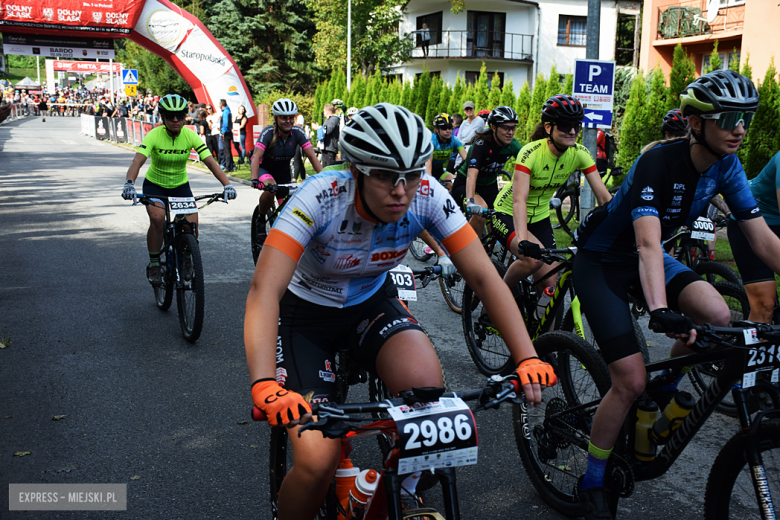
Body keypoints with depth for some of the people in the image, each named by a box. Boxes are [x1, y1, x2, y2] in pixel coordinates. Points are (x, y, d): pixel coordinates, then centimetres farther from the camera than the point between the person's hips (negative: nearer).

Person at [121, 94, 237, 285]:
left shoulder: (190, 136, -16)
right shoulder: (154, 135, -22)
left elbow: (210, 162, -23)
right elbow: (137, 161, -35)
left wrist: (227, 184, -38)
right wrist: (129, 183, -55)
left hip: (180, 185, 2)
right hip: (155, 184, -2)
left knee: (192, 224, -17)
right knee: (157, 218, -29)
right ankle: (154, 264, -8)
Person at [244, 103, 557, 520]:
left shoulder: (427, 196, -21)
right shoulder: (321, 197, -31)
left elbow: (484, 277, -20)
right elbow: (264, 291, -39)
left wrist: (528, 358, -31)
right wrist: (264, 386, -53)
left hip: (371, 303, 3)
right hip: (306, 313, -3)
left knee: (425, 383, -28)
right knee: (317, 460, -19)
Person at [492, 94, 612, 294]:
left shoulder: (580, 154, -14)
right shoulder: (531, 152, -29)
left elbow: (604, 197, -15)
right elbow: (519, 200, -39)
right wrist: (523, 240, -53)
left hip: (539, 217, 5)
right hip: (508, 214, -5)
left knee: (550, 286, -6)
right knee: (533, 258, -32)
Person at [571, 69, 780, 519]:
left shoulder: (725, 166, -7)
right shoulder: (658, 162, -28)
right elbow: (648, 244, -41)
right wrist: (661, 312, -56)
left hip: (646, 257, 7)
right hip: (601, 261, -6)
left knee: (718, 317, -20)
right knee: (631, 381, -13)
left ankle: (664, 394, 8)